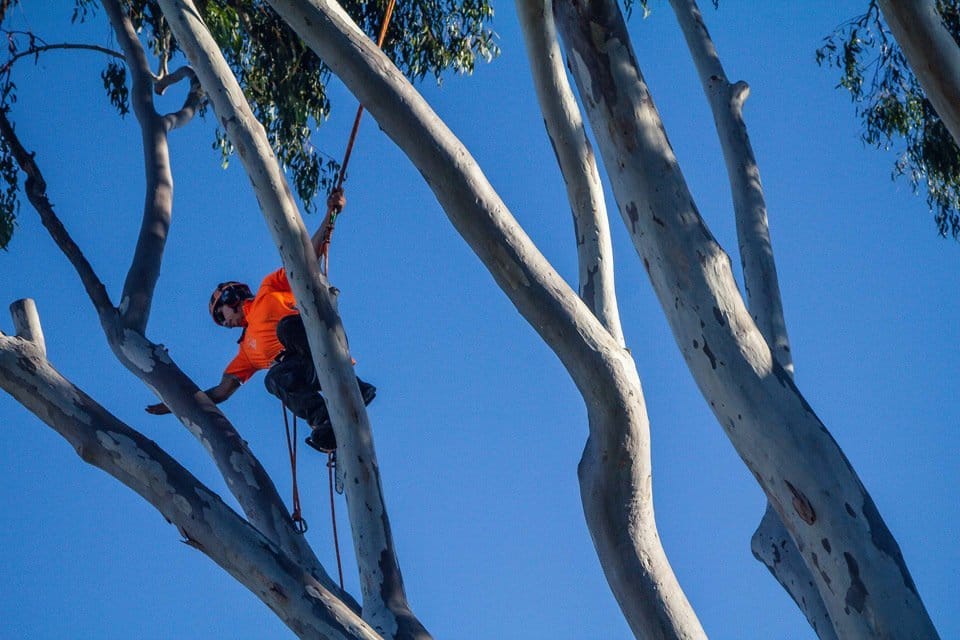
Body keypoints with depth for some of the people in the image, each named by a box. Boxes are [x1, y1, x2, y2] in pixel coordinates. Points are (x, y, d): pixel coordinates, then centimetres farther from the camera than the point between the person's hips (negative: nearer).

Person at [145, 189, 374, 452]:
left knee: (288, 325, -35)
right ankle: (323, 420, -51)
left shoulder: (268, 291, 24)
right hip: (301, 370, 3)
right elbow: (221, 391, 35)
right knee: (274, 378, -31)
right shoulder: (247, 349, 35)